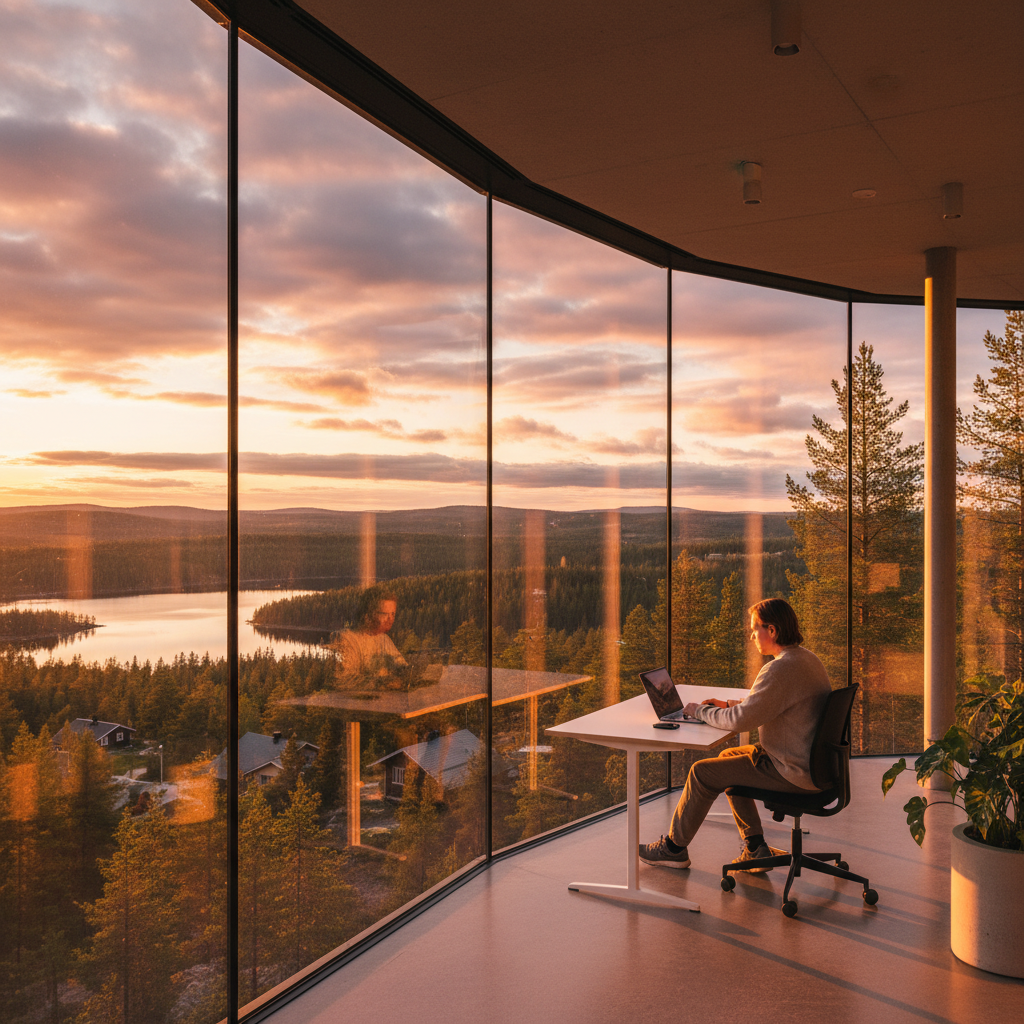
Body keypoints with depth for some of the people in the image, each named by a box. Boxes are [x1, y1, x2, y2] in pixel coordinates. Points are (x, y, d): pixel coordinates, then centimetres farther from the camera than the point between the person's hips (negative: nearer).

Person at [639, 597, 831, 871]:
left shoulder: (781, 669, -26)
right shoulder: (805, 658, 8)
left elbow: (740, 720, -26)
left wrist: (700, 710, -9)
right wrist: (730, 704, 11)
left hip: (793, 772, -10)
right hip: (812, 762, 10)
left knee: (703, 772, -3)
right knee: (727, 756, 23)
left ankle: (674, 848, 16)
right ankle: (755, 847, 23)